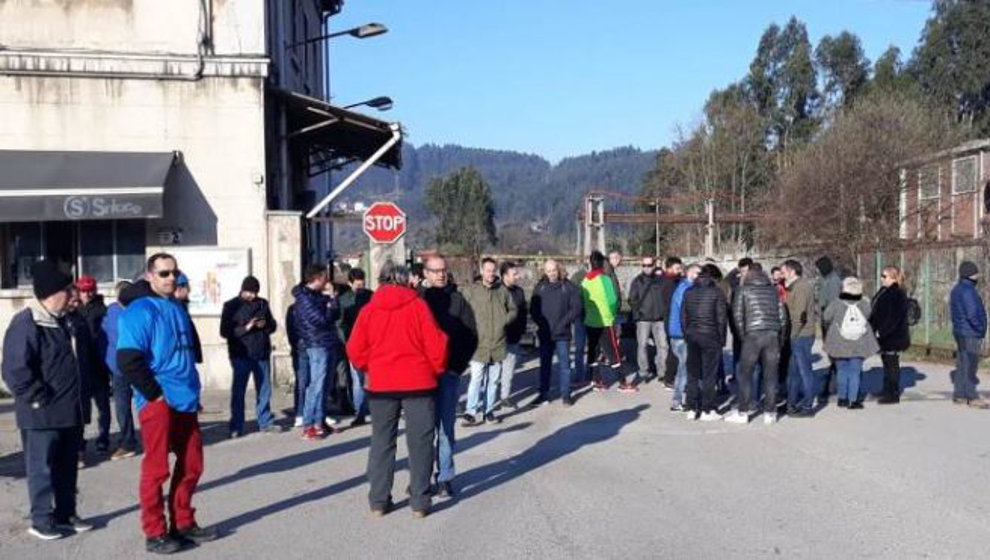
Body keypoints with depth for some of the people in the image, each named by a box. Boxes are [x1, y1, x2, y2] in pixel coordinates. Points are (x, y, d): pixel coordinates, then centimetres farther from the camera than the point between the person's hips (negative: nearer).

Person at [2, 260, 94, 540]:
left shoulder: (67, 322, 12)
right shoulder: (26, 324, -15)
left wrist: (81, 396, 16)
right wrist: (41, 399, -18)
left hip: (71, 412, 8)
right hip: (42, 414, -8)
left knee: (68, 467, 16)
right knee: (42, 469, 2)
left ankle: (66, 514, 27)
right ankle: (41, 521, 12)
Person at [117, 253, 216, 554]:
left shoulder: (177, 308, 15)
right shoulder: (139, 311, -9)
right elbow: (128, 360, -18)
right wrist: (155, 395, -16)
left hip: (184, 401, 8)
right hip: (157, 402, -8)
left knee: (191, 465, 11)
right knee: (156, 468, -2)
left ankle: (183, 523, 24)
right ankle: (155, 533, 8)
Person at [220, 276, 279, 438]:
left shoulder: (263, 303, 8)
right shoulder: (231, 306, -2)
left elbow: (273, 325, 14)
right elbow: (224, 331, -7)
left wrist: (266, 324, -9)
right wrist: (245, 328, -19)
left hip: (262, 354, 4)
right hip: (241, 355, -4)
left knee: (264, 390, 9)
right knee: (238, 391, 1)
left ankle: (266, 422, 20)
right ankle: (236, 427, 7)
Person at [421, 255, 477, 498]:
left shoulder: (458, 300, 6)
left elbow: (471, 337, 6)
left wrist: (457, 366, -4)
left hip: (448, 373, 0)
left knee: (445, 427, 2)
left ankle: (445, 478, 9)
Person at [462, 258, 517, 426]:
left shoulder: (502, 290, 7)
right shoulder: (471, 291, -2)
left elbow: (513, 310, 15)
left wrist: (505, 320, -2)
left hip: (498, 343, 4)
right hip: (479, 344, -4)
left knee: (493, 380, 11)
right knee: (476, 379, -7)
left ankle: (489, 410, 21)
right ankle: (471, 412, -1)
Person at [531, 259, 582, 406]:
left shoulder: (568, 287, -3)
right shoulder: (540, 287, 5)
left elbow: (576, 308, -5)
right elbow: (534, 309, 6)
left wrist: (563, 323, -13)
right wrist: (541, 324, -8)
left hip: (562, 333, -3)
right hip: (544, 333, 3)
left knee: (564, 364, 3)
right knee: (545, 365, 11)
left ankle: (565, 394, 12)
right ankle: (544, 394, 19)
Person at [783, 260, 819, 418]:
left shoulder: (801, 287, -15)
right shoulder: (799, 286, 16)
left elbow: (799, 314, -20)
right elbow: (815, 309, 20)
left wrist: (794, 333, -15)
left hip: (800, 335, -10)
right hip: (801, 335, 10)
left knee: (804, 371, -3)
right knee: (793, 371, 16)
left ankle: (806, 407, 3)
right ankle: (792, 403, 25)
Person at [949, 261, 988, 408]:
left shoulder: (956, 290, 14)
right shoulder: (968, 291, -18)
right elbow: (972, 314, -23)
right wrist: (981, 329, -10)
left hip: (960, 332, 10)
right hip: (970, 334, -10)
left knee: (962, 364, 13)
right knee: (970, 365, -6)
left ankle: (959, 395, 18)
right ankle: (972, 397, -2)